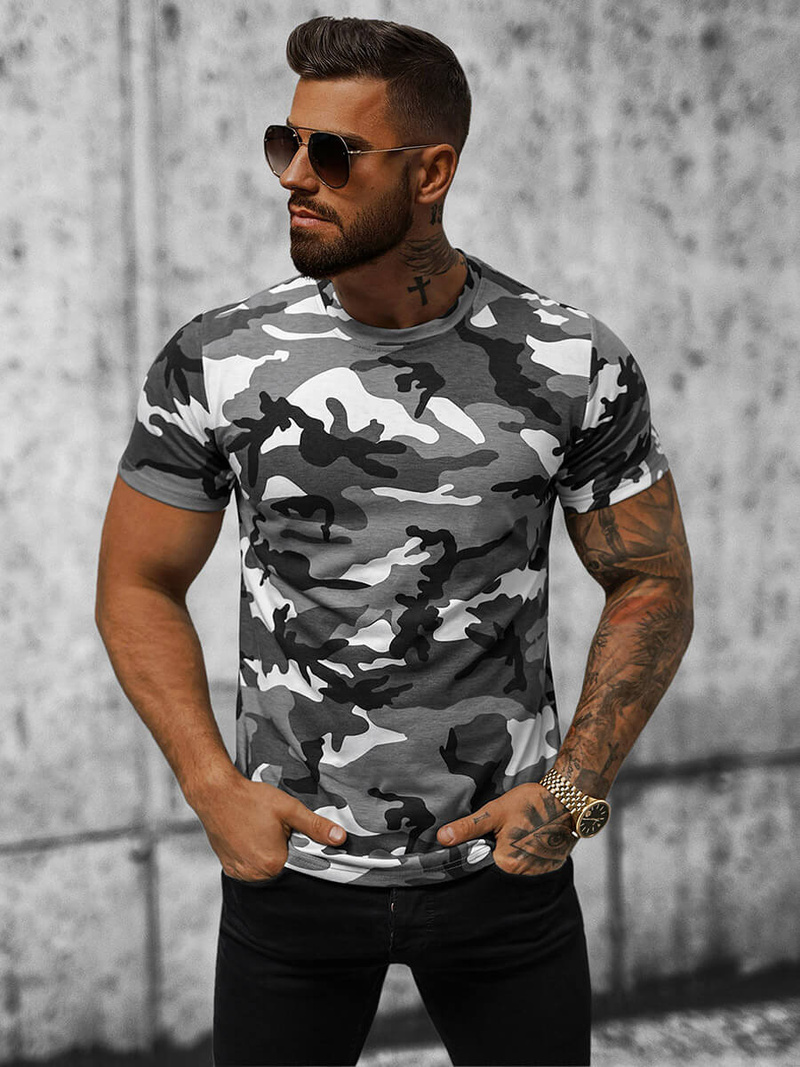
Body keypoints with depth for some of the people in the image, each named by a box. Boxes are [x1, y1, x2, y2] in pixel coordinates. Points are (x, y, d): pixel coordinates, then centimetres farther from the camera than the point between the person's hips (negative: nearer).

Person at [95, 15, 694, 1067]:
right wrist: (215, 789, -9)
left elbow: (654, 585, 0)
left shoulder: (575, 364, -9)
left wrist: (573, 790, -10)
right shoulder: (216, 362, -8)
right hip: (289, 862, 1)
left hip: (504, 863, 0)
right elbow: (140, 584, 1)